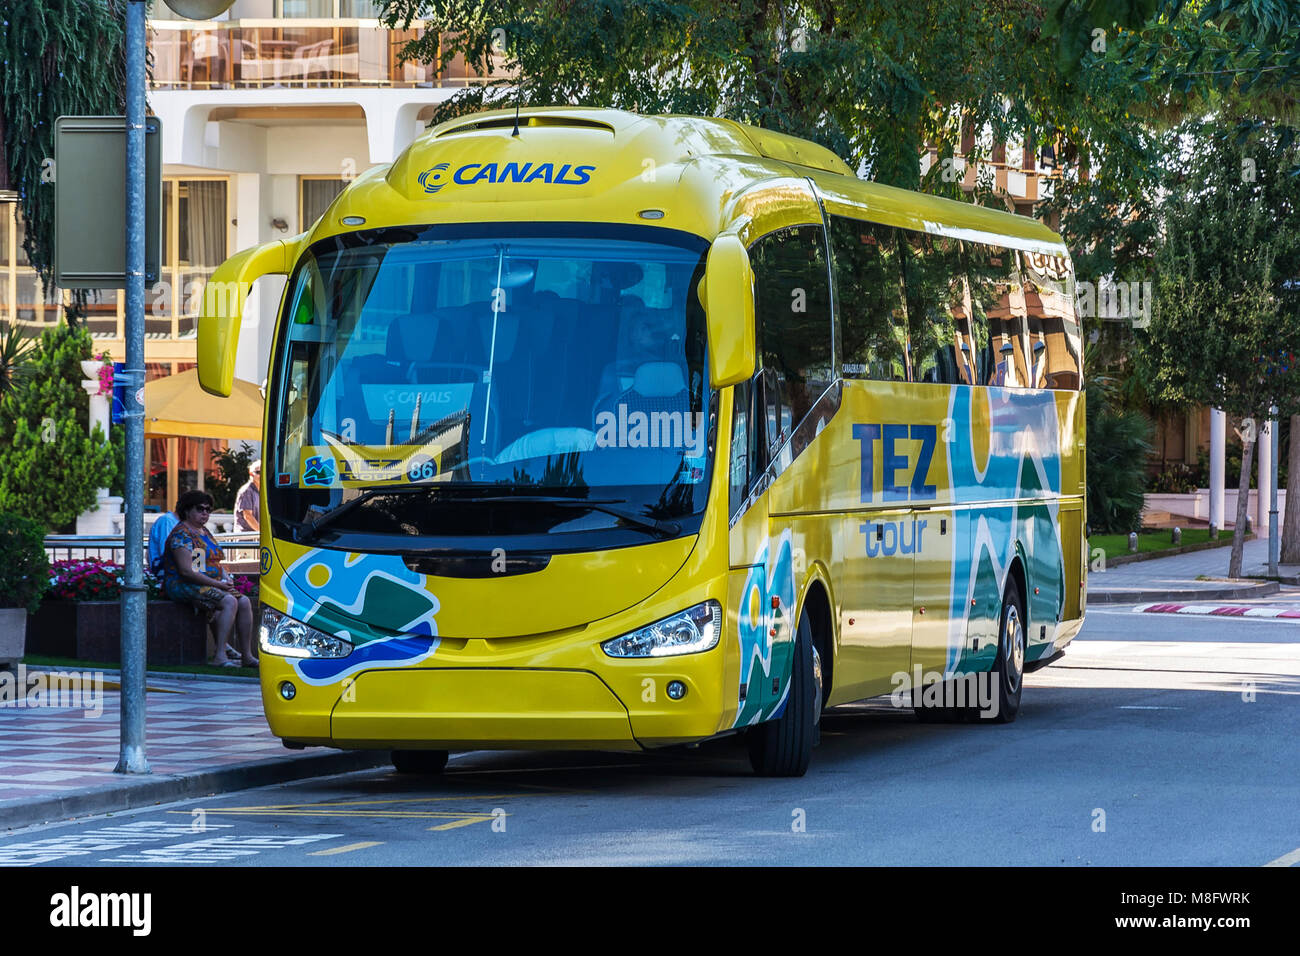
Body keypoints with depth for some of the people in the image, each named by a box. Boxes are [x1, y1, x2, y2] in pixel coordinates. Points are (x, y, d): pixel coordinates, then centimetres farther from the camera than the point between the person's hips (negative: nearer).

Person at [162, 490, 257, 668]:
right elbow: (186, 571, -19)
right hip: (184, 586, -9)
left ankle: (247, 656, -11)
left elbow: (216, 563, 26)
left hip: (210, 585, 9)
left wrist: (227, 577, 3)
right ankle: (220, 656, -32)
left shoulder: (204, 533, 20)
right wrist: (217, 584, -18)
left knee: (244, 602, -11)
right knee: (229, 602, -29)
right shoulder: (182, 534, -10)